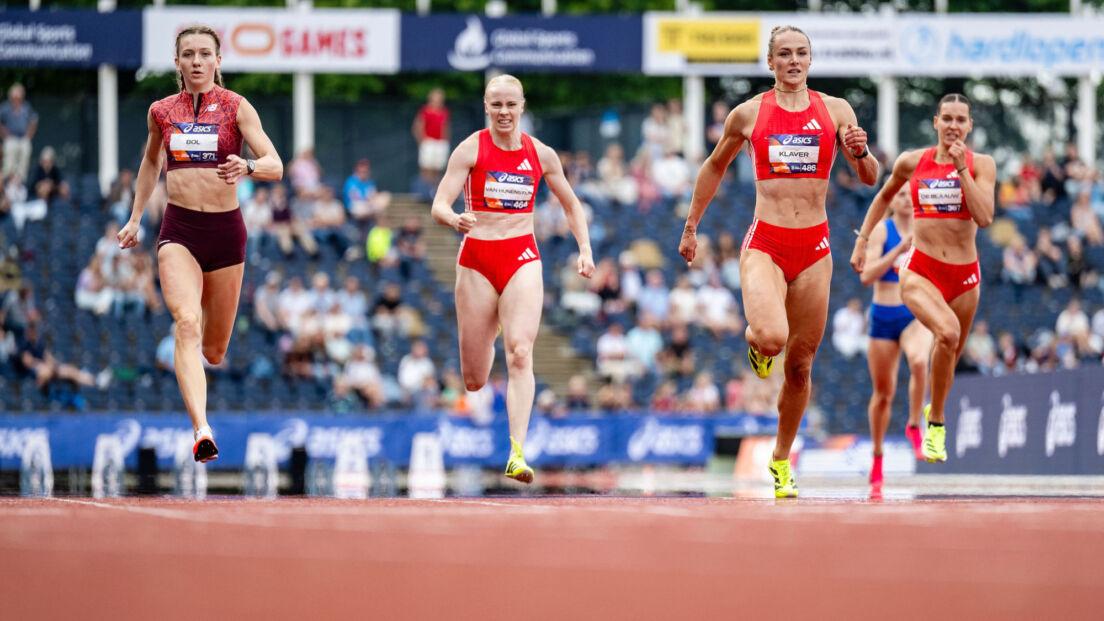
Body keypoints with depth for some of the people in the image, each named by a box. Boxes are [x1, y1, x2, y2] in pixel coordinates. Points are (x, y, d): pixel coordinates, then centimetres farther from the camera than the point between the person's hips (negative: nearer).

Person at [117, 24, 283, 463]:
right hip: (179, 230, 0)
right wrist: (135, 219, 25)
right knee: (187, 325, -25)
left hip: (226, 230, 0)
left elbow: (276, 166, -10)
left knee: (214, 350, 10)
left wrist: (248, 167, -31)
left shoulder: (236, 107, -2)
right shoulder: (161, 112, 6)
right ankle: (201, 429, -38)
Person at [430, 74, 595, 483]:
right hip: (476, 258, -1)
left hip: (522, 258, 1)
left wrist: (585, 249, 7)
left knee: (520, 354, -21)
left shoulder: (541, 154, 6)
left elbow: (570, 204, 20)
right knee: (474, 381, 5)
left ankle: (517, 453, -27)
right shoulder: (472, 149, -2)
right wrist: (454, 220, -32)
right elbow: (439, 206, -9)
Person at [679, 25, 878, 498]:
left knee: (800, 365, 6)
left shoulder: (835, 111, 5)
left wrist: (860, 153, -17)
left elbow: (870, 179, 5)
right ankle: (756, 343, 12)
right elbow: (715, 166, 19)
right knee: (771, 338, -27)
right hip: (765, 243, -2)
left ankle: (781, 460, 24)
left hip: (814, 247, 2)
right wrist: (691, 226, 21)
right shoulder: (749, 114, 4)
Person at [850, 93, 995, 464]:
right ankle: (936, 423, -17)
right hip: (920, 270, -2)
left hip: (964, 276, 2)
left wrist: (962, 169, -17)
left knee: (949, 357, 14)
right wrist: (862, 239, 16)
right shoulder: (912, 162, 1)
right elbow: (885, 196, 20)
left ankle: (934, 412, 47)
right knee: (947, 332, -30)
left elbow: (984, 218, -16)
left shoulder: (981, 165, -2)